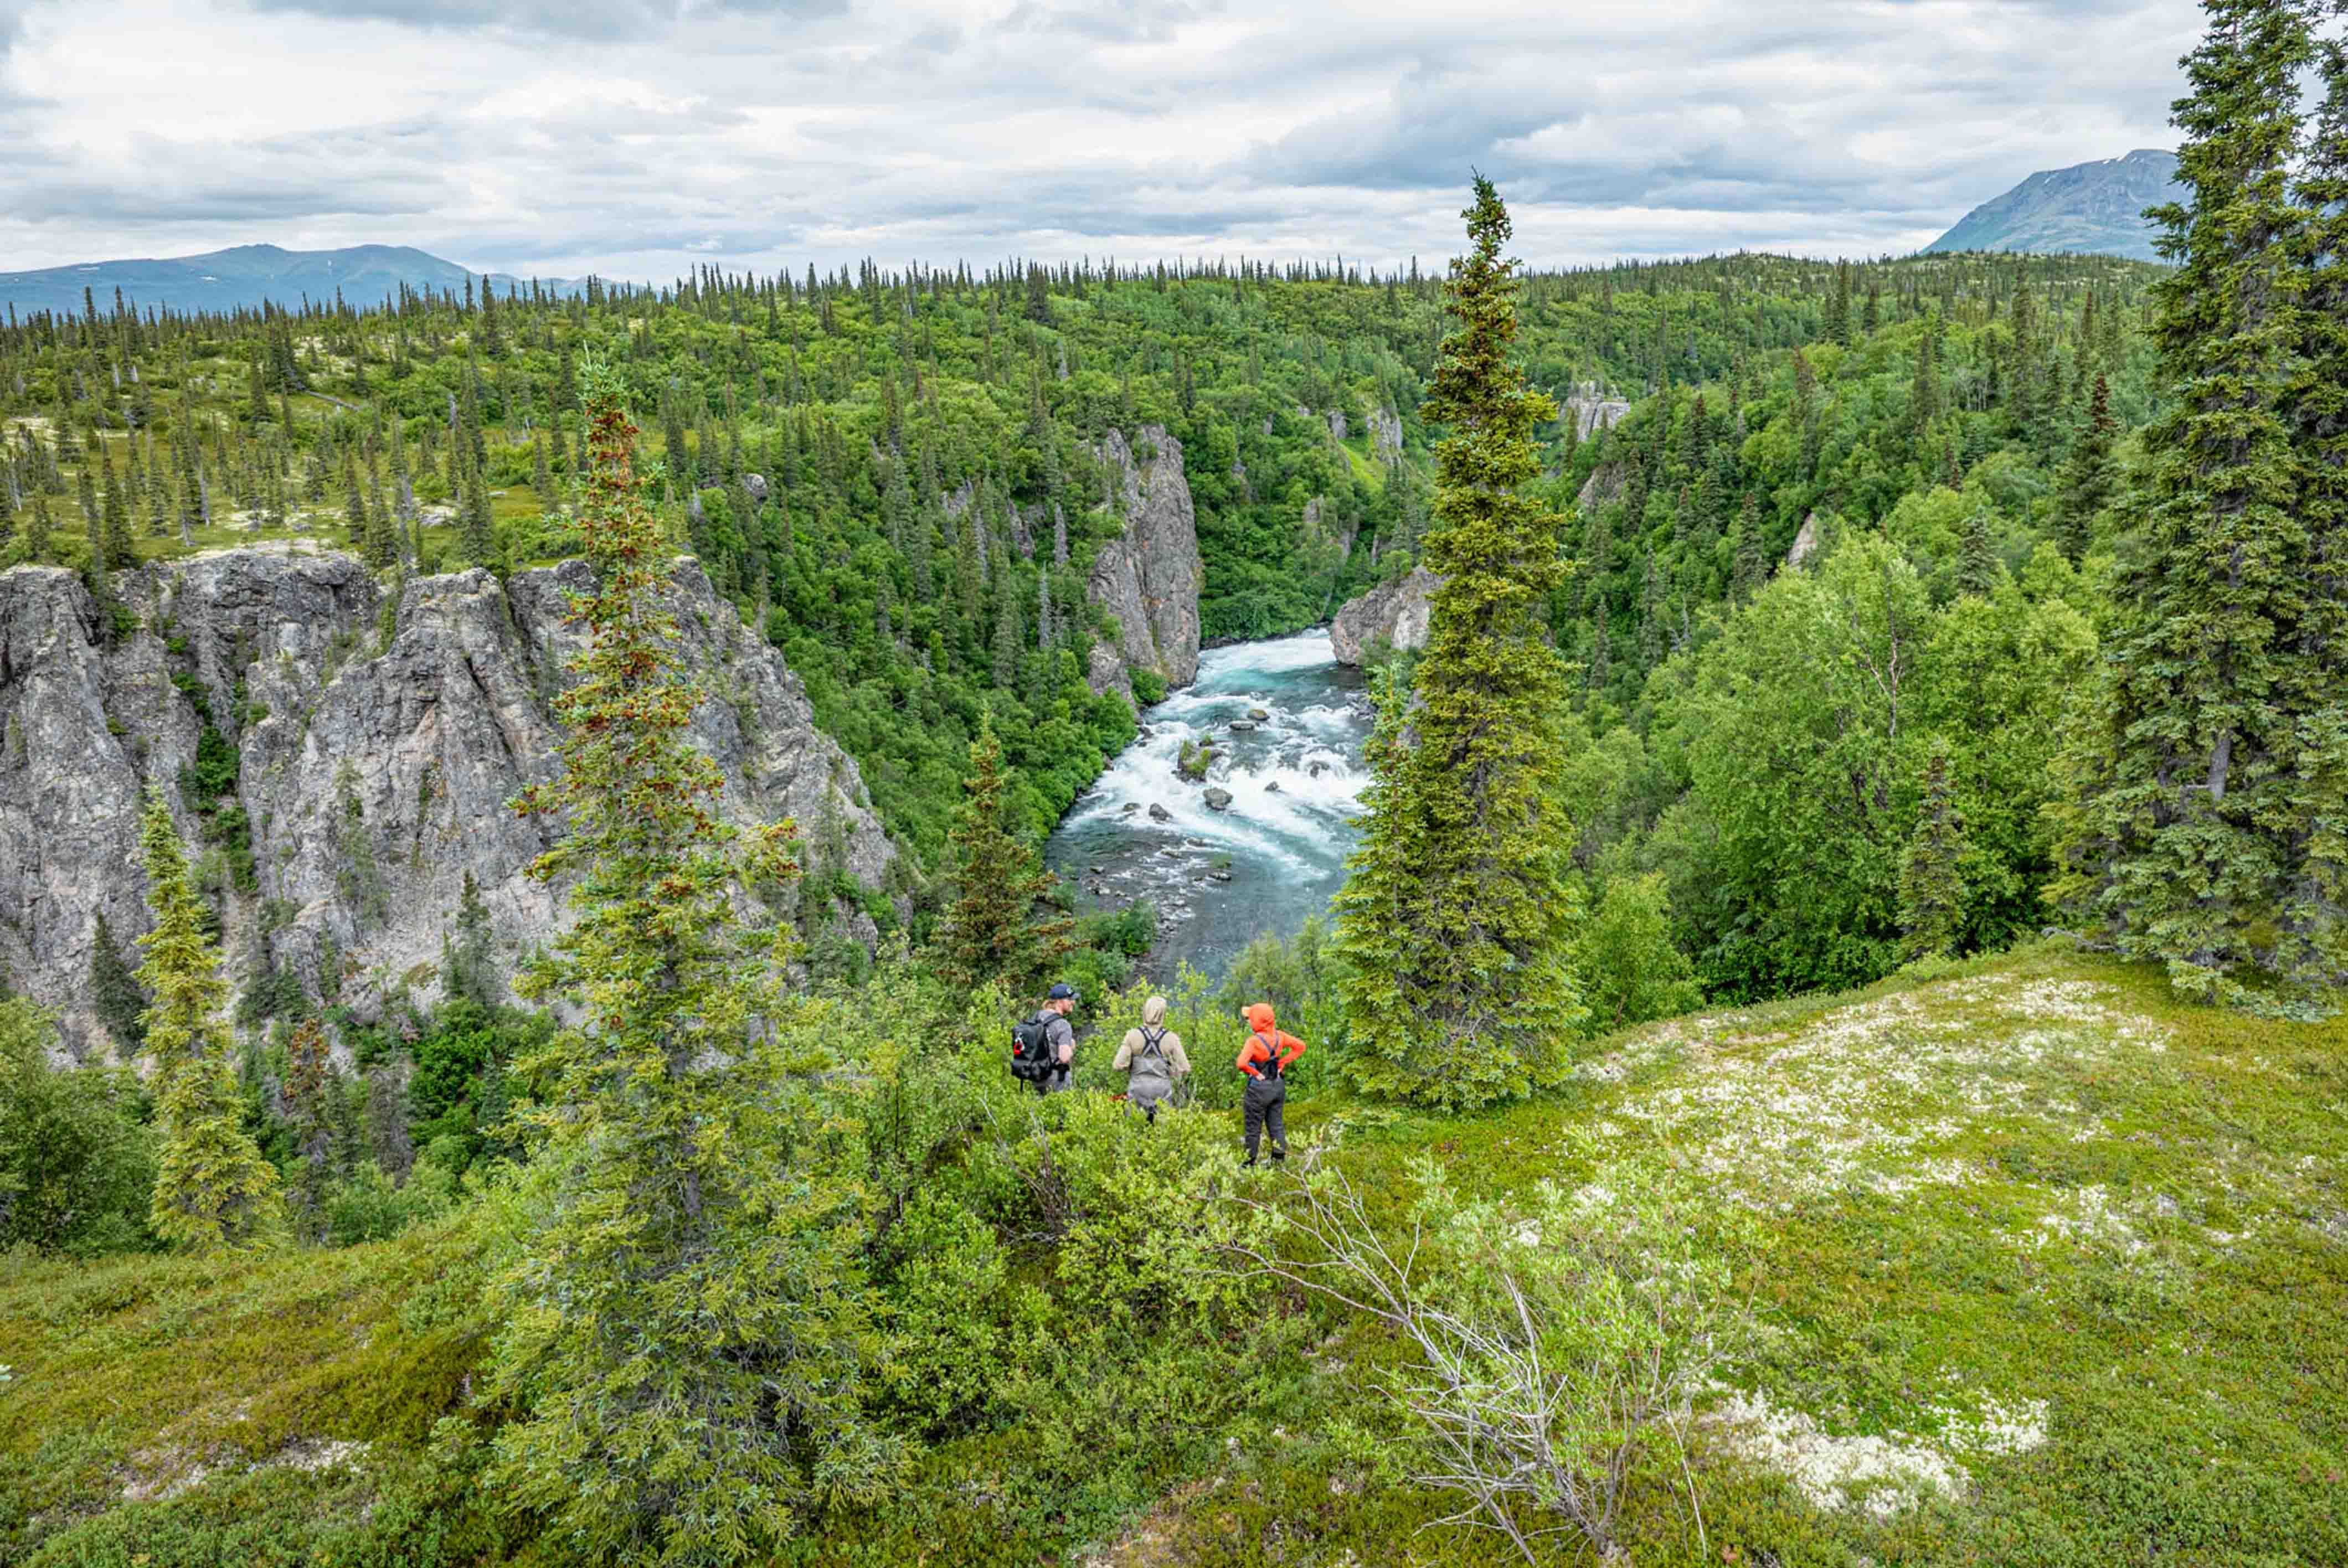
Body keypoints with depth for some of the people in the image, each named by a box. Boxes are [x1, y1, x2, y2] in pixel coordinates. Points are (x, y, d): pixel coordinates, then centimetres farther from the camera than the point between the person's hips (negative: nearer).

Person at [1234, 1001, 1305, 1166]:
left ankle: (1250, 1161, 17)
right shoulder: (1278, 1036, -3)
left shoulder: (1254, 1041, -22)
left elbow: (1241, 1064, -33)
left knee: (1254, 1127, 8)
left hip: (1260, 1086, -6)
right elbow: (1300, 1046, 7)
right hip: (1278, 1085, 6)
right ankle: (1280, 1157, 14)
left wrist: (1255, 1073, -16)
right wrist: (1283, 1063, 3)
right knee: (1276, 1123, 16)